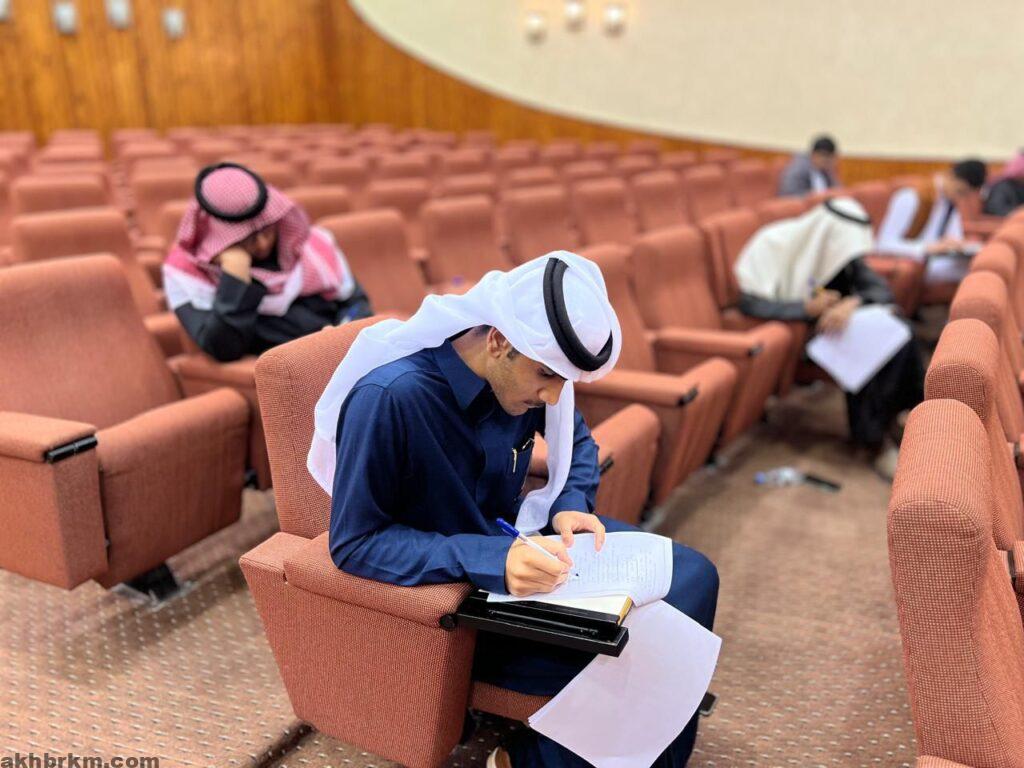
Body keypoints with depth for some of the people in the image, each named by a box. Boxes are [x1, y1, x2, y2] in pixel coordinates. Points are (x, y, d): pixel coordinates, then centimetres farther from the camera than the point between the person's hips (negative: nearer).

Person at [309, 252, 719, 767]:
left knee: (692, 576, -1)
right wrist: (489, 561, -33)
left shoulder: (525, 370, -10)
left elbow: (577, 442, 10)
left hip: (516, 537, 7)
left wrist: (571, 505, -10)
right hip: (443, 594, -7)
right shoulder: (389, 396, -29)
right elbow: (353, 542, -23)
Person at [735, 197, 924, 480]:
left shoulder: (841, 250, -3)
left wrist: (852, 303, -36)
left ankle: (889, 414, -9)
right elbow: (750, 303, -27)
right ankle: (873, 436, -18)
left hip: (827, 323, 6)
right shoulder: (772, 245, -19)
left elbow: (882, 289, -13)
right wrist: (808, 308, -35)